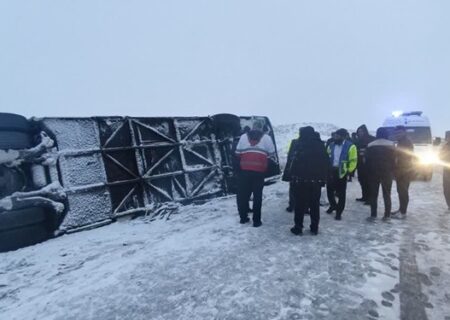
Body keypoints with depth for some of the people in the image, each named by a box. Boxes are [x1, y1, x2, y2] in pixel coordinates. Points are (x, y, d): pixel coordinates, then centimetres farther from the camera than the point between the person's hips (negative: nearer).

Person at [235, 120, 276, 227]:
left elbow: (238, 153, 8)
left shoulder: (243, 136, 9)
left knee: (243, 194, 13)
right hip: (259, 171, -1)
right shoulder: (266, 138, 5)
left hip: (244, 170, 1)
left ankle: (243, 217, 21)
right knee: (257, 195, 7)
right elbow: (271, 154, 6)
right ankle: (256, 220, 10)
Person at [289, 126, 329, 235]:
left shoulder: (300, 145, -8)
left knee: (300, 204, 4)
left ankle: (298, 227, 8)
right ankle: (314, 228, 17)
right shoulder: (321, 145, 8)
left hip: (301, 180, -4)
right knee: (315, 204, 11)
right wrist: (323, 179, 13)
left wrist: (293, 177, -7)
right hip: (316, 180, 4)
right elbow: (326, 163, 9)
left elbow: (295, 163, -13)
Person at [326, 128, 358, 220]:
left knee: (341, 193, 4)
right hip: (331, 171, 5)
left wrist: (348, 171, -12)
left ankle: (339, 212, 14)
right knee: (329, 190, 11)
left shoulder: (350, 146, -8)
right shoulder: (331, 145, 7)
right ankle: (333, 205, 37)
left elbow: (353, 161, -8)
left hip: (342, 172, -4)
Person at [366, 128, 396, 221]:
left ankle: (373, 215, 4)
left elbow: (367, 160, 1)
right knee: (387, 194, 7)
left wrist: (369, 171, 7)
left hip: (373, 172, 1)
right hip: (387, 172, 0)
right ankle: (387, 215, 7)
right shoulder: (391, 144, -1)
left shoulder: (370, 145, 2)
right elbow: (393, 159, -3)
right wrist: (392, 171, 5)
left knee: (373, 194, 5)